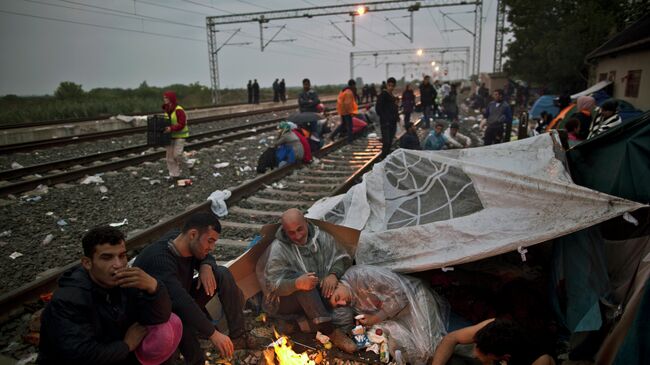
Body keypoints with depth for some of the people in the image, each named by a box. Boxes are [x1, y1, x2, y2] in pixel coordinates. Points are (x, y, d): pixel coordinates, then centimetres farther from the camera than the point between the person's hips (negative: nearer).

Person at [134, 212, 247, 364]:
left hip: (183, 301, 7)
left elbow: (206, 256, 5)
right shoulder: (159, 258, -37)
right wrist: (213, 333, -47)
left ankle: (239, 338, -11)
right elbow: (180, 301, -46)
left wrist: (206, 267, -20)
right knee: (180, 316, -40)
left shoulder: (180, 238, -14)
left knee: (222, 274, -12)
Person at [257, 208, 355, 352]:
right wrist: (297, 284, -43)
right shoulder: (277, 250, -16)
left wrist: (334, 274, -22)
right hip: (288, 299, -4)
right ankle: (330, 331, -38)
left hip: (320, 295, 4)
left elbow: (342, 258, 1)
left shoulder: (321, 236, -3)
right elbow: (272, 284, -23)